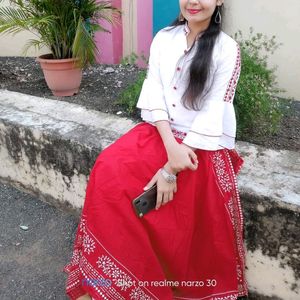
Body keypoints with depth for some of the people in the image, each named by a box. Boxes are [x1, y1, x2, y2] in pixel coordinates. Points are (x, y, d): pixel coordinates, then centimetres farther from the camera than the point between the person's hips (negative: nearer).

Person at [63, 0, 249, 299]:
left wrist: (171, 170, -19)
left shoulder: (227, 49, -5)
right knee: (107, 172, -18)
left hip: (203, 144, -3)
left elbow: (213, 112, -12)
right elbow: (154, 92, -3)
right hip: (159, 132, 4)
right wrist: (171, 147, -21)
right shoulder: (164, 38, 6)